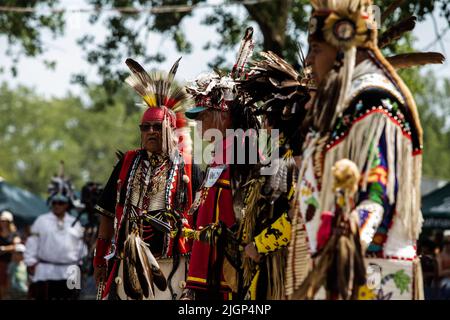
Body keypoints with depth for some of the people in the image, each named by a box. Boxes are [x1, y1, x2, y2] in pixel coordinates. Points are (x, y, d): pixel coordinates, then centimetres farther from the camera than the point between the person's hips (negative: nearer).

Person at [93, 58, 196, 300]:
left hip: (169, 267, -3)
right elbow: (108, 214, 16)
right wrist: (100, 259, 14)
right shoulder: (127, 164, 12)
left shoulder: (186, 168, 3)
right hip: (126, 262, 3)